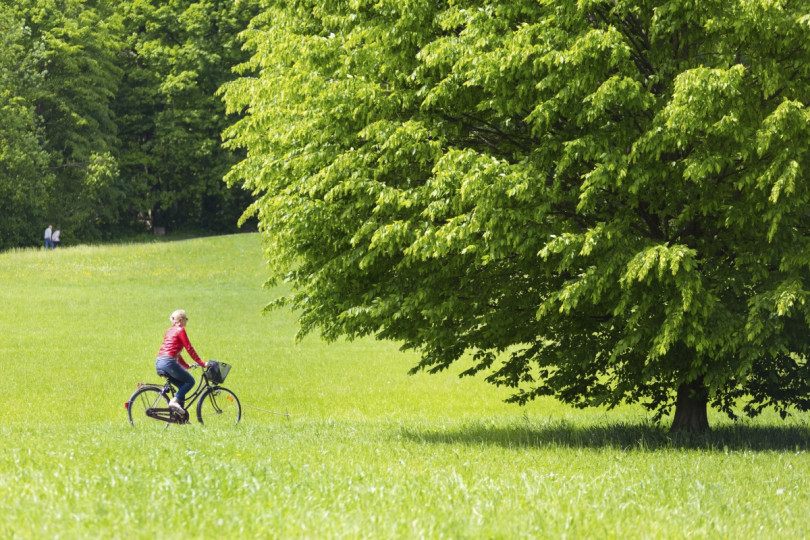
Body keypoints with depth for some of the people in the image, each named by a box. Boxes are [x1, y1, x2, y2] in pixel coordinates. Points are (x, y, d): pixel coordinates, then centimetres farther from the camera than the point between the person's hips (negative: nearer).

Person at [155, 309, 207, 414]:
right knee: (190, 381, 3)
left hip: (158, 363, 9)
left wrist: (186, 365, 33)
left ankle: (181, 417, 11)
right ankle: (174, 401, -16)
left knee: (182, 386, 16)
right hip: (168, 362, -9)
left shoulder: (170, 330, 24)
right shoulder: (180, 330, -1)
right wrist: (202, 363, 1)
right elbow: (189, 349, -4)